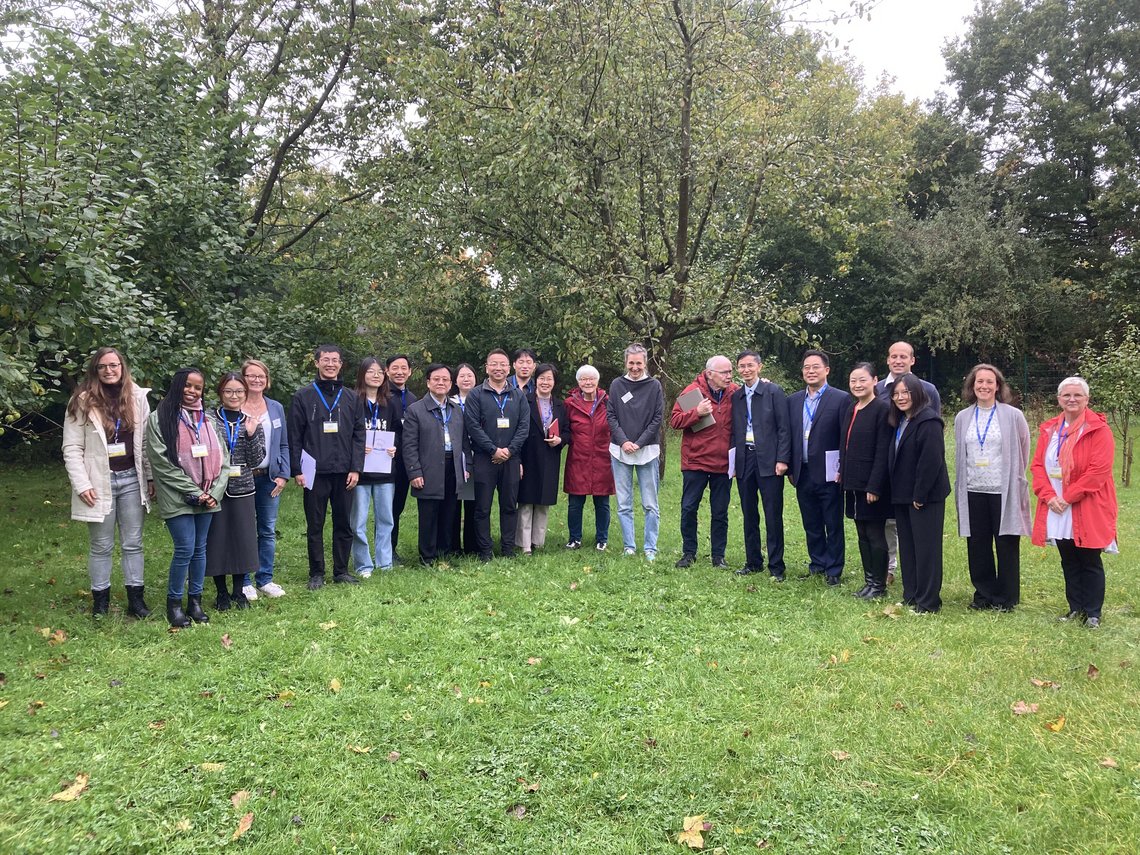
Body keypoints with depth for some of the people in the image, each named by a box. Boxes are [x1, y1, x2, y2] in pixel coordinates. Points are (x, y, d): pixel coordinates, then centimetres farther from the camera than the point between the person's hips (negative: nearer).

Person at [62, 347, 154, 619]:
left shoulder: (138, 398, 3)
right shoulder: (83, 402, -4)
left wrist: (151, 476, 0)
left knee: (133, 543, 8)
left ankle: (136, 598, 15)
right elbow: (72, 448, -5)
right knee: (101, 545, 8)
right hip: (100, 481, -2)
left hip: (132, 479, 2)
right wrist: (82, 485, -12)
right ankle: (100, 600, 19)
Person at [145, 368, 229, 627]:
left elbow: (222, 459, 9)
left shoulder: (207, 419, 11)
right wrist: (193, 492, -11)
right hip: (177, 497, -4)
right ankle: (174, 603, 9)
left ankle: (195, 600, 20)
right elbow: (162, 462, -9)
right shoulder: (159, 419, -3)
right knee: (185, 549, -8)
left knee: (200, 548, 9)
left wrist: (215, 492, -5)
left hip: (207, 497, 5)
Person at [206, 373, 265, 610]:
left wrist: (251, 435, -12)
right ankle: (221, 593, 18)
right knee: (217, 539, 3)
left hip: (243, 490, 2)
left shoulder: (252, 422, 7)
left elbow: (257, 460, 0)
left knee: (243, 538, 5)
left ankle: (239, 591, 20)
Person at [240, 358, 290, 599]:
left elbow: (284, 445, 10)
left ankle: (265, 579, 18)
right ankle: (244, 582, 13)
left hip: (269, 477, 4)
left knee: (268, 530, 8)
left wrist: (283, 475, 1)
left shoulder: (276, 408, 9)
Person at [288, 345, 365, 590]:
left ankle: (341, 570, 20)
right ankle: (316, 574, 16)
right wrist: (296, 470, -7)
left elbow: (358, 435, 6)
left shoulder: (351, 398, 9)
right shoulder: (303, 396, 2)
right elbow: (294, 436, -1)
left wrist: (356, 468, -2)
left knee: (344, 524, 8)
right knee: (315, 526, 6)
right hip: (315, 472, -2)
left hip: (344, 472, 2)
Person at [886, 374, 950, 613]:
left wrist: (920, 495, -19)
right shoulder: (899, 422, 13)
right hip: (902, 495, 9)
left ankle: (928, 601, 7)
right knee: (907, 547, 14)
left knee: (926, 548, -1)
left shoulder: (928, 421, -15)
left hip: (926, 497, -9)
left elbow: (931, 461, -21)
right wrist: (898, 492, 10)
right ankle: (910, 596, 24)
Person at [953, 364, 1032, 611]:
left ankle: (1006, 598, 14)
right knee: (977, 546, 8)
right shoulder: (962, 418, 8)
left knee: (1006, 546, 2)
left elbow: (1022, 453, 4)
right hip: (973, 492, 3)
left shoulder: (1013, 416, -2)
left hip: (1004, 492, -3)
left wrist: (1015, 481, 4)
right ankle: (984, 594, 22)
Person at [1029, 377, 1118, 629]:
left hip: (1087, 510, -5)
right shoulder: (1049, 430, 8)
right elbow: (1038, 465, 6)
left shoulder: (1098, 429, -8)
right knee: (1069, 562, 13)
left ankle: (1093, 613, 15)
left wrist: (1068, 497, -17)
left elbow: (1099, 469, -16)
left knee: (1090, 563, 4)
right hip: (1057, 510, 5)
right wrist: (1049, 496, -9)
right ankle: (1075, 608, 25)